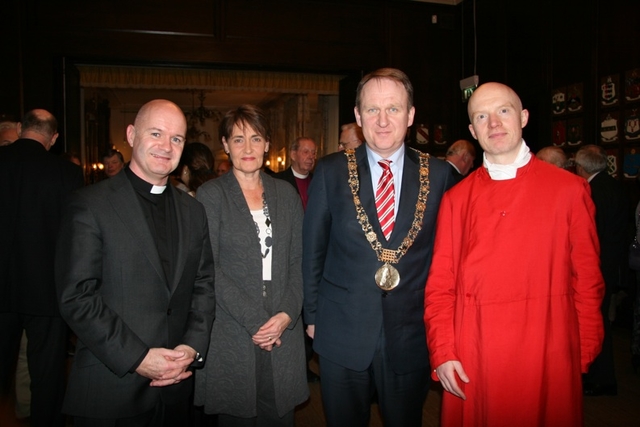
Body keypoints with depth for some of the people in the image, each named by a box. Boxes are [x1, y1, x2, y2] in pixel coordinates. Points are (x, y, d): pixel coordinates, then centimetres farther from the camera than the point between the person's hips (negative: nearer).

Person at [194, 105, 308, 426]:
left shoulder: (286, 194, 9)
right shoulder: (211, 195, -2)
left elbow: (298, 261, 7)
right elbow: (208, 268, -8)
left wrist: (286, 314, -7)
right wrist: (254, 320, -12)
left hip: (283, 329, 3)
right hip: (231, 334, -3)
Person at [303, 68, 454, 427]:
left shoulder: (439, 174, -3)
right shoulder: (331, 172, -4)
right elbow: (312, 250, 1)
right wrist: (312, 315, 3)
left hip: (411, 337, 1)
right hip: (342, 335, 0)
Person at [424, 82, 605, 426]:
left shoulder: (569, 189, 0)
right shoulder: (456, 199, 3)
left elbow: (587, 279, 1)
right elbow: (440, 284, 1)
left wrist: (585, 354, -3)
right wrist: (441, 353, -6)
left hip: (547, 356, -1)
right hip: (472, 360, 1)